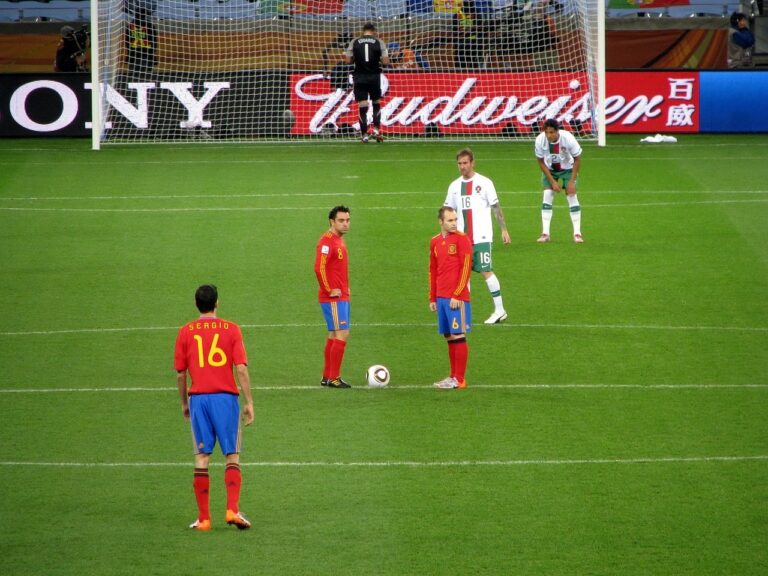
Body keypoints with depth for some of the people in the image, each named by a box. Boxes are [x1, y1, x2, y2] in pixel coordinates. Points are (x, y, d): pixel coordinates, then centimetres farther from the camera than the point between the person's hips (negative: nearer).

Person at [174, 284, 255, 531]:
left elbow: (180, 373, 7)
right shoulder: (231, 329, 0)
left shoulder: (185, 332, 5)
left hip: (198, 397, 1)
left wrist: (184, 403, 20)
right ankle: (233, 510, -9)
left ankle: (203, 518, 3)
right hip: (225, 397, -1)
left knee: (202, 458, 4)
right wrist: (249, 402, -1)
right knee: (232, 456, 5)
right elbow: (241, 369, -5)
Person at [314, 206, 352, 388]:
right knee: (342, 334, -11)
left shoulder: (339, 240, 15)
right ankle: (333, 378, -9)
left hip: (342, 296, 10)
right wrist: (330, 290, -19)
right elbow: (319, 268, -23)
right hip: (333, 298, -10)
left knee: (334, 335, 13)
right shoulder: (327, 241, -15)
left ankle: (327, 376, 19)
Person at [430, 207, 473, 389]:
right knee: (449, 337, 9)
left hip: (457, 297, -6)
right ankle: (453, 376, 15)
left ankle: (459, 379, -4)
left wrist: (457, 295, -14)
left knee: (458, 336, -6)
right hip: (441, 297, 6)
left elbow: (466, 268, -10)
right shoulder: (435, 242, 13)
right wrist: (432, 298, 16)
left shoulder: (462, 239, -6)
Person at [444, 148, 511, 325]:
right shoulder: (454, 186, 11)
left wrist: (504, 229, -4)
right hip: (462, 237, 5)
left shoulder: (484, 183, -2)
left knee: (486, 271, -9)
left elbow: (496, 208, 0)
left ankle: (500, 310, -4)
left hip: (482, 236, -5)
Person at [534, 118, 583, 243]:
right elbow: (541, 162, -13)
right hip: (549, 170, 1)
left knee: (572, 196, -11)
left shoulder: (568, 139, -32)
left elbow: (577, 159, -16)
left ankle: (577, 233, -7)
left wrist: (572, 181, -19)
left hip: (568, 168, -1)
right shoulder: (540, 140, -27)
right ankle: (545, 233, -10)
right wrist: (552, 181, -16)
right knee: (547, 195, -13)